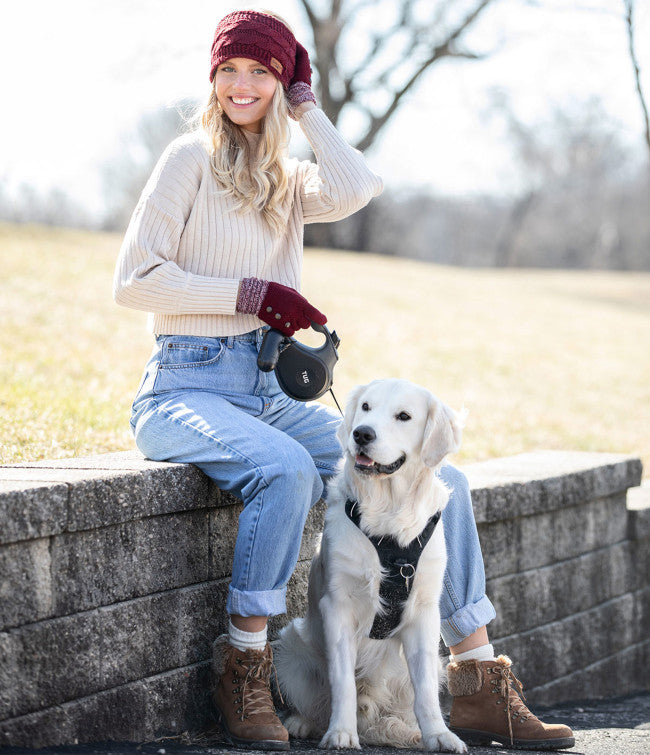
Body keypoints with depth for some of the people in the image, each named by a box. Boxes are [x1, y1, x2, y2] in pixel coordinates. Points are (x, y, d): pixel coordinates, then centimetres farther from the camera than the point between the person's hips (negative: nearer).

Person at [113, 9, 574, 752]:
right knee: (287, 469, -38)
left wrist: (305, 107, 2)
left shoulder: (288, 180, 16)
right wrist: (247, 293, -12)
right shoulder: (194, 155, -1)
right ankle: (242, 676, -26)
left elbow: (354, 191, -8)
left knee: (439, 481, -6)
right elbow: (133, 279, -8)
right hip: (187, 387, -6)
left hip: (272, 394, 6)